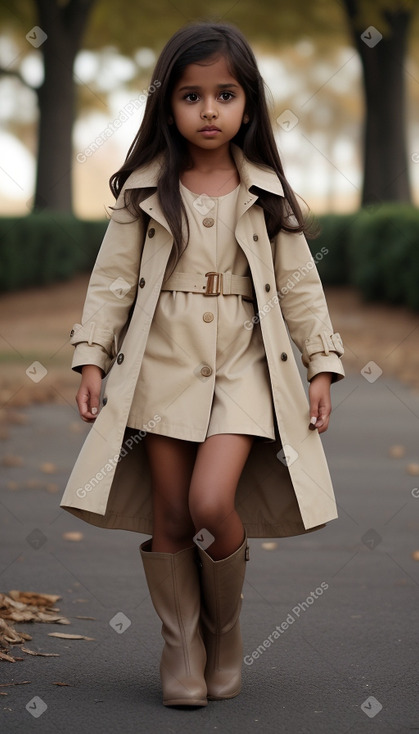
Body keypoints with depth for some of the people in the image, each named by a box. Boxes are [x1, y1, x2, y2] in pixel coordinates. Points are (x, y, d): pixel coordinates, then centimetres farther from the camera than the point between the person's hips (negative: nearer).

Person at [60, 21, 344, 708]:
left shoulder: (266, 194, 4)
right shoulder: (144, 192, 2)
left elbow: (298, 283, 7)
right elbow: (113, 278, 4)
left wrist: (322, 364, 4)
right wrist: (91, 357, -2)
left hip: (243, 365, -1)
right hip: (162, 362, 1)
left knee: (212, 503, -16)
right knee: (170, 515, 2)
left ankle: (226, 627, 10)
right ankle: (181, 644, 19)